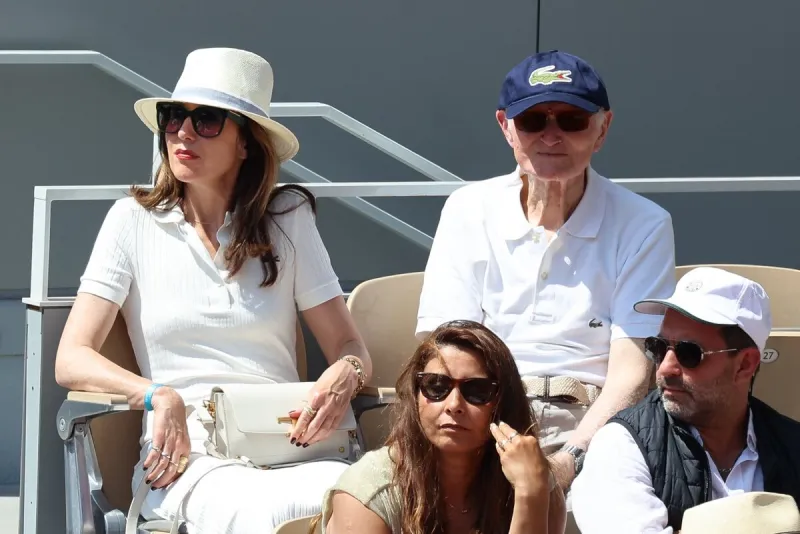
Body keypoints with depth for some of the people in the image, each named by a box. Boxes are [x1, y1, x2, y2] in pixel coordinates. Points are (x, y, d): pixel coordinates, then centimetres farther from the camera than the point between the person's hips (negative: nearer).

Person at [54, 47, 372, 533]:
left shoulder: (288, 220, 11)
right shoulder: (135, 220, 8)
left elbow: (349, 346, 11)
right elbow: (72, 360, 2)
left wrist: (346, 374, -15)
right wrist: (159, 398, -17)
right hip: (187, 458, -2)